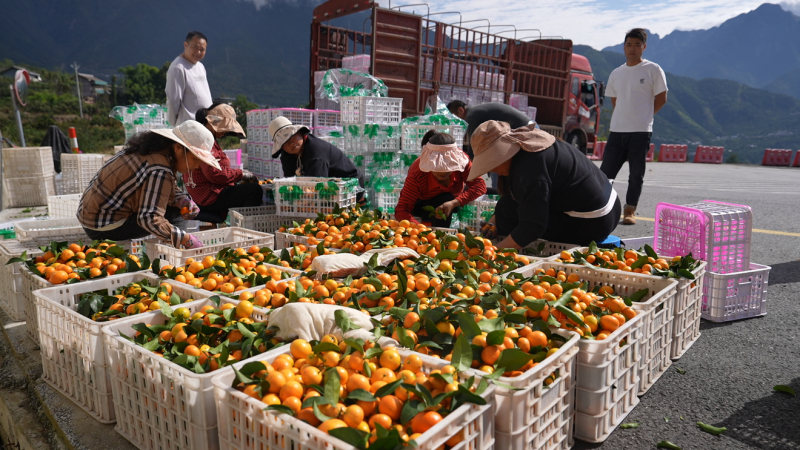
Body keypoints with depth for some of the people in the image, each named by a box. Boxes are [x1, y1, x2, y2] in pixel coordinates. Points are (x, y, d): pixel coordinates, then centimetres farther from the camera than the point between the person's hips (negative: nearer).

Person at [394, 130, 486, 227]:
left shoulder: (460, 158, -29)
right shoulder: (416, 174, -36)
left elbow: (480, 185, -34)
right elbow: (401, 210, -38)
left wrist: (454, 203, -49)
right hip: (422, 204, -5)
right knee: (445, 199, -33)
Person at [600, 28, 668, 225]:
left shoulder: (653, 70, 0)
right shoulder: (616, 73, 12)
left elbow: (661, 99, 3)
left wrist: (643, 116, 5)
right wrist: (624, 117, 10)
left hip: (641, 131, -3)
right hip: (616, 130, 4)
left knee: (637, 174, 1)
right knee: (605, 171, 2)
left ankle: (630, 211, 10)